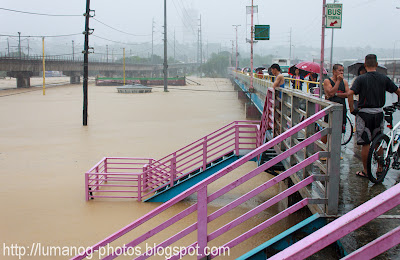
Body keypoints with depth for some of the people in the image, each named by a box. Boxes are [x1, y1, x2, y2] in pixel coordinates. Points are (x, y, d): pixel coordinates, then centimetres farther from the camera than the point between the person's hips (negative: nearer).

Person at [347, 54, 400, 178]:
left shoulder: (361, 78, -7)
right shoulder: (384, 78, 1)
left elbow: (350, 93, -19)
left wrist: (352, 109, -10)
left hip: (364, 113, -3)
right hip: (379, 113, 3)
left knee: (365, 143, 3)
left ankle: (365, 171, 11)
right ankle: (380, 168, 23)